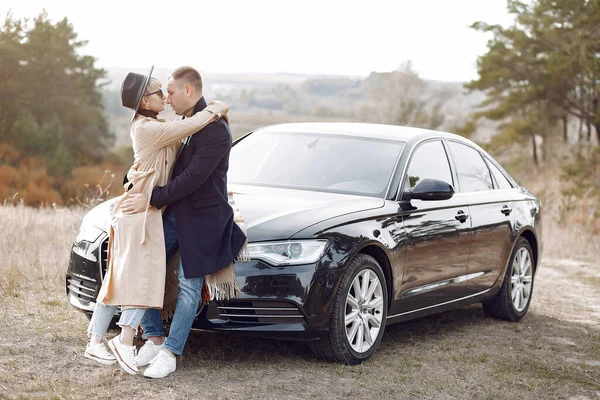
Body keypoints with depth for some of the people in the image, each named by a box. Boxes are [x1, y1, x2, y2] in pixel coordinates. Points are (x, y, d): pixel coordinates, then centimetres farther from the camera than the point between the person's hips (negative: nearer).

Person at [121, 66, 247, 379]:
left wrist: (152, 199, -20)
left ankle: (169, 353, 2)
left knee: (189, 285, -3)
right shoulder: (185, 123, 11)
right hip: (173, 212, 9)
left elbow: (193, 178, -23)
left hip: (200, 217, -9)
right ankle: (154, 339, 14)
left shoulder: (215, 130, -18)